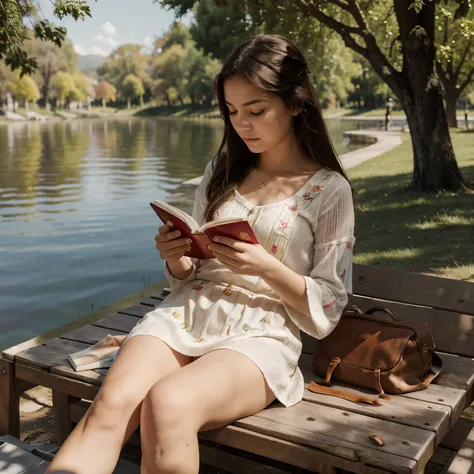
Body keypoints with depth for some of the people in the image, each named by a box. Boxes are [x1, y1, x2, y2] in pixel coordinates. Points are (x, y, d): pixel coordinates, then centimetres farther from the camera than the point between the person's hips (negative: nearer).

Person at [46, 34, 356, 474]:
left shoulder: (330, 190, 1)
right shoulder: (221, 171, 14)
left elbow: (327, 309, 1)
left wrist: (267, 265, -15)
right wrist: (176, 259, -4)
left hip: (261, 333, -3)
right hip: (188, 312, 4)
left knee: (167, 404, -35)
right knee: (112, 402, -28)